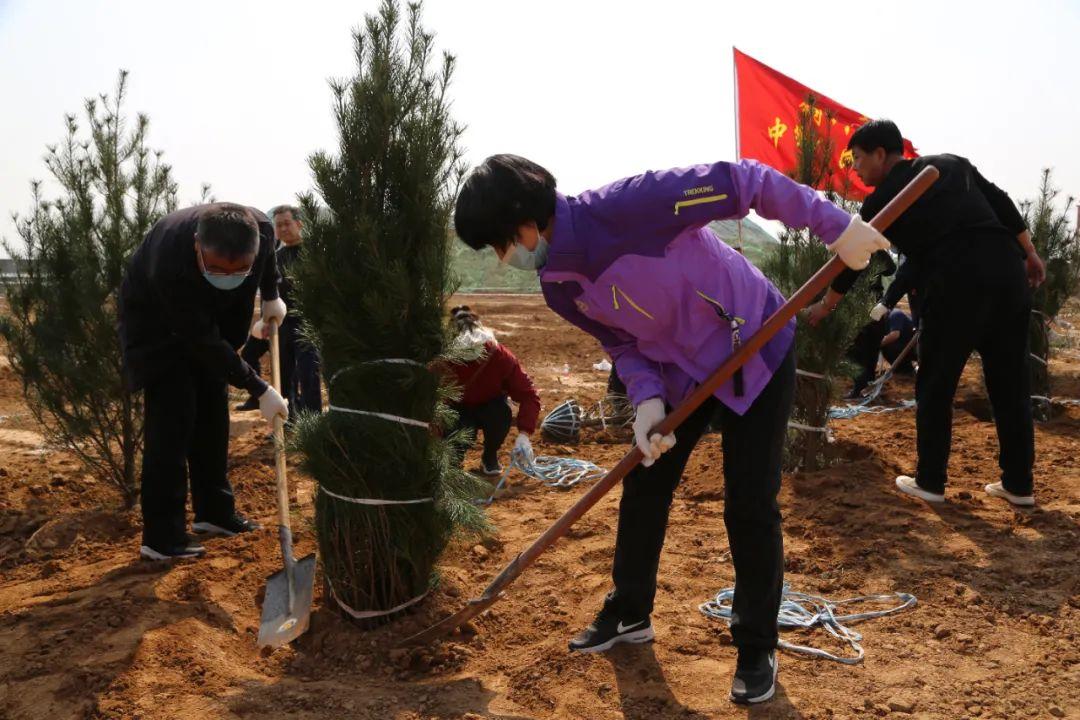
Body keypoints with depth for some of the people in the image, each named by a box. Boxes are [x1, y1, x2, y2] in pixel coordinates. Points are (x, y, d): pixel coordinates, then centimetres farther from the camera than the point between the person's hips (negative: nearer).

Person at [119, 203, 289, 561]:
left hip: (208, 317, 6)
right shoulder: (170, 265, -43)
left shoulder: (259, 229, -29)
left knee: (212, 414, 9)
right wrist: (260, 390, -31)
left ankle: (215, 512, 21)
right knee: (172, 418, -14)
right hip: (157, 324, -6)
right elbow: (205, 342, -35)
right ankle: (161, 537, -9)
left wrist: (271, 296, 7)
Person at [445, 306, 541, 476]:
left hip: (490, 407, 1)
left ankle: (490, 457, -1)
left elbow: (528, 394, -31)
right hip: (459, 410, 0)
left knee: (502, 413, -33)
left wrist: (524, 433, -42)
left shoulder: (500, 355, -30)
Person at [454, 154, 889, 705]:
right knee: (643, 488, 12)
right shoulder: (559, 289, -7)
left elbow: (741, 182, -29)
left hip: (756, 351, -7)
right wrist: (648, 399, -17)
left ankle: (756, 648, 17)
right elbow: (622, 341, 2)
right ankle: (628, 615, 34)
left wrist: (835, 225, -29)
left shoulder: (623, 206, -32)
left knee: (749, 505, -4)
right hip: (679, 370, 7)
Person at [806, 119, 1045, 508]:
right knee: (1011, 385, 12)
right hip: (1009, 273, 6)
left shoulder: (883, 198, 7)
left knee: (935, 387, 9)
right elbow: (1003, 204, 16)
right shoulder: (952, 163, 21)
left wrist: (824, 306, 25)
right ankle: (1018, 485, 20)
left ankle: (930, 483, 16)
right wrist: (1030, 253, 20)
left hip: (956, 284, -6)